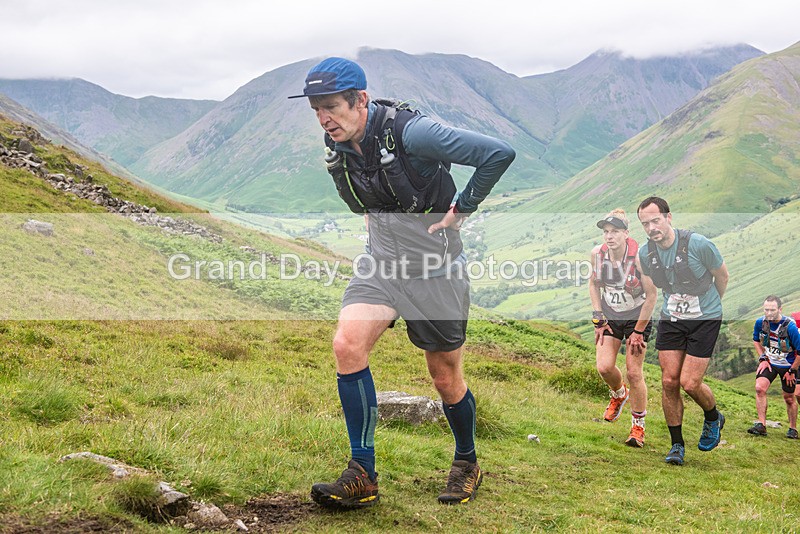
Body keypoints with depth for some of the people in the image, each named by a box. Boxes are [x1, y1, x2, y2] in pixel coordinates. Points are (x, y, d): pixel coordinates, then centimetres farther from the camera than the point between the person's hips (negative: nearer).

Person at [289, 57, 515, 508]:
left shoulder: (409, 132, -23)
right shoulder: (337, 148, -1)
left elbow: (499, 154, -25)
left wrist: (462, 208, -14)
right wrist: (373, 218, 9)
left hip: (435, 267, -5)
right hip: (382, 260, 5)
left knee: (446, 378, 6)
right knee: (348, 344, -18)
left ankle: (467, 462, 35)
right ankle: (362, 476, -10)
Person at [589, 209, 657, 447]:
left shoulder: (639, 256, -25)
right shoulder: (597, 253, -13)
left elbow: (651, 296, -16)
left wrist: (638, 332, -13)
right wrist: (598, 319, 1)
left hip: (637, 318, -3)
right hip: (610, 317, 3)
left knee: (633, 372, -5)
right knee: (604, 367, -8)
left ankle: (638, 427, 12)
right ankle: (619, 394, 28)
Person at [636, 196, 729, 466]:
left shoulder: (698, 244, -21)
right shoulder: (645, 254, -7)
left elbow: (722, 275, -2)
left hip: (705, 319, -4)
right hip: (671, 319, 4)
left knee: (689, 384, -9)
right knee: (669, 382, -3)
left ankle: (713, 418, 24)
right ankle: (677, 445, 13)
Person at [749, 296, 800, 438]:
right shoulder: (760, 322, -12)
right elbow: (756, 340, 10)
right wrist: (763, 358, 0)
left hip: (788, 365, -3)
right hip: (769, 362, 3)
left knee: (789, 398, 7)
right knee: (760, 388, -18)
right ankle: (761, 425, -14)